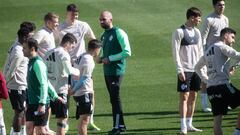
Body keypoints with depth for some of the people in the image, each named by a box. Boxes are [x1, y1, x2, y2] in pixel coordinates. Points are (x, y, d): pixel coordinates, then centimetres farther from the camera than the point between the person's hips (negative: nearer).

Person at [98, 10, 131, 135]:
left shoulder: (119, 33, -10)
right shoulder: (104, 35, 16)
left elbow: (127, 52, -15)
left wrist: (110, 58, -15)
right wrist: (101, 58, 7)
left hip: (116, 70, -8)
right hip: (107, 72, 8)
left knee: (115, 98, -10)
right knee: (114, 98, 10)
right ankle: (121, 125, 16)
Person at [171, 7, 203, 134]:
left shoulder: (196, 32, 12)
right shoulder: (179, 32, -9)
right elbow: (175, 52, -11)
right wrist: (180, 70, -16)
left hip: (196, 70, 7)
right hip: (185, 70, -7)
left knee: (193, 96, 8)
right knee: (184, 97, -8)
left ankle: (189, 124, 15)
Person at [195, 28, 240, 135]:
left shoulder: (208, 50, 25)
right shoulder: (222, 47, -1)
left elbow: (197, 68, 35)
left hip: (210, 88, 8)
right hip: (222, 85, -8)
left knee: (217, 119, 1)